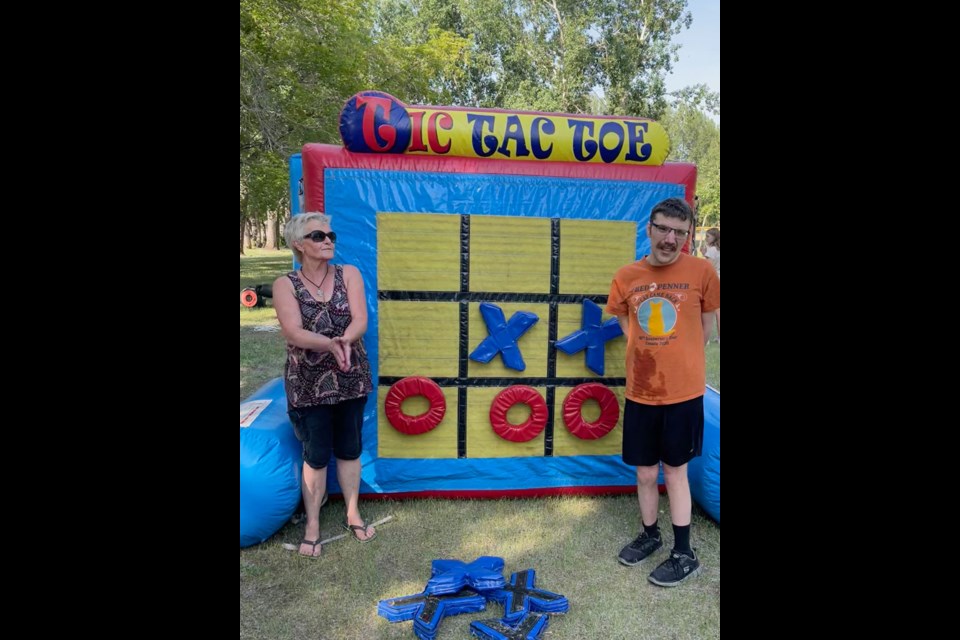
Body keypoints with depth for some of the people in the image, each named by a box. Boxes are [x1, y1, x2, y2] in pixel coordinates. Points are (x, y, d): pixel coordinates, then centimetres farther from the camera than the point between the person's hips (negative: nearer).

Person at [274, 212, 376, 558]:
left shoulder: (349, 274, -1)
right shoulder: (285, 284, -5)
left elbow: (360, 321, -12)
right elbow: (293, 333, -18)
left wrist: (345, 341, -34)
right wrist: (331, 344, -35)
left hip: (351, 379, 2)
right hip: (308, 384, -2)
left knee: (349, 449, 14)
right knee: (316, 454, 8)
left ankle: (352, 513, 34)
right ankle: (312, 525, 28)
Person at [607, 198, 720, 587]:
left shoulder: (701, 271, -8)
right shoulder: (627, 277, -2)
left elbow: (705, 325, 5)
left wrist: (681, 363, 10)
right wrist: (650, 357, 9)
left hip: (683, 392, -2)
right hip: (640, 392, 2)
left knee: (675, 471, 9)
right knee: (645, 473, 14)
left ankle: (685, 554, 26)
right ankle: (650, 535, 38)